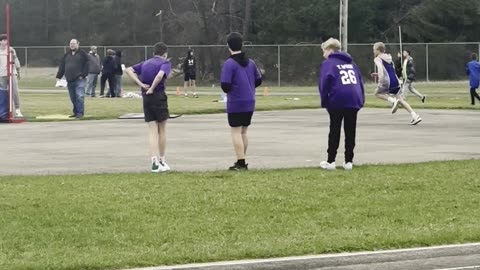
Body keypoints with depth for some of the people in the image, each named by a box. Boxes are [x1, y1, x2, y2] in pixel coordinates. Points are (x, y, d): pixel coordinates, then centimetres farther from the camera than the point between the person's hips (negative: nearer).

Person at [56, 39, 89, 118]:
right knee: (73, 98, 7)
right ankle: (76, 112, 16)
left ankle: (80, 112, -9)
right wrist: (58, 76, 9)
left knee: (79, 96, -13)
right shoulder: (67, 55, 18)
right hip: (70, 80, 5)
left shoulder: (82, 54, 3)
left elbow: (86, 65, -4)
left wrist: (83, 75, -14)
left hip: (79, 79, -5)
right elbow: (62, 66, 17)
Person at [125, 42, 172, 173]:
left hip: (146, 98, 5)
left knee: (152, 131, 5)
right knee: (162, 130, 9)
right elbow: (160, 75, -24)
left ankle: (155, 162, -4)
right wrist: (152, 88, -13)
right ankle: (162, 161, 18)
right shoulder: (165, 63, -2)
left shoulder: (146, 63, 16)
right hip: (159, 97, -5)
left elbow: (128, 70, 5)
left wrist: (141, 84, -2)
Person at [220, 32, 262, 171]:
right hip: (250, 103, 6)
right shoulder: (250, 62, 7)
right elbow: (258, 80, 13)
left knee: (236, 132, -1)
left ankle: (240, 163, -4)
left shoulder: (229, 63, -13)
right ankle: (242, 162, 23)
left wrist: (227, 90, 3)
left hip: (235, 104, -6)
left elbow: (225, 85, -18)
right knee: (244, 131, 16)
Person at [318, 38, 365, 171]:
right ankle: (348, 161, 8)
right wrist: (361, 100, 17)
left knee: (334, 131, 4)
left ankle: (331, 161, 4)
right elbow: (360, 81, 17)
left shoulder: (329, 63, 3)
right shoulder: (351, 62, 21)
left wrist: (324, 101, -4)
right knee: (350, 132, 8)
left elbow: (324, 83, -9)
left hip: (337, 102, -4)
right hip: (354, 101, 4)